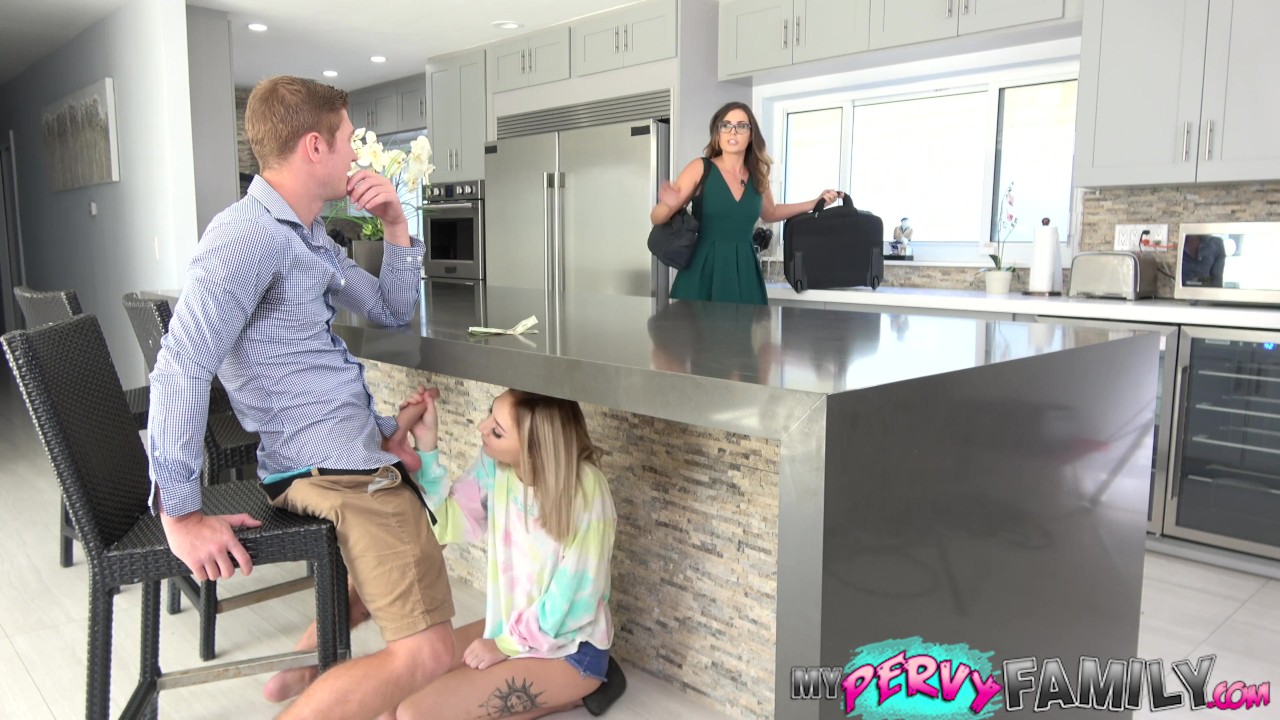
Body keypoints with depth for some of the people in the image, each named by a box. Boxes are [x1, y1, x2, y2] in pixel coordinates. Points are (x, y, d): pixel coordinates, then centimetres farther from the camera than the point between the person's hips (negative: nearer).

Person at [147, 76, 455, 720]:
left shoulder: (309, 236, 15)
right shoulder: (248, 236, -16)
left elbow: (393, 312, 22)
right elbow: (181, 372, -24)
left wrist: (396, 226, 8)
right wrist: (180, 515, -22)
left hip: (356, 444, 10)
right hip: (330, 462, -10)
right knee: (426, 658, -17)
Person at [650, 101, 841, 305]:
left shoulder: (758, 177, 8)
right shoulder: (700, 168, -4)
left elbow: (769, 214, 29)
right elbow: (656, 218, -4)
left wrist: (814, 203, 21)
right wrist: (670, 205, -27)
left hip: (744, 269, 4)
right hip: (704, 268, -3)